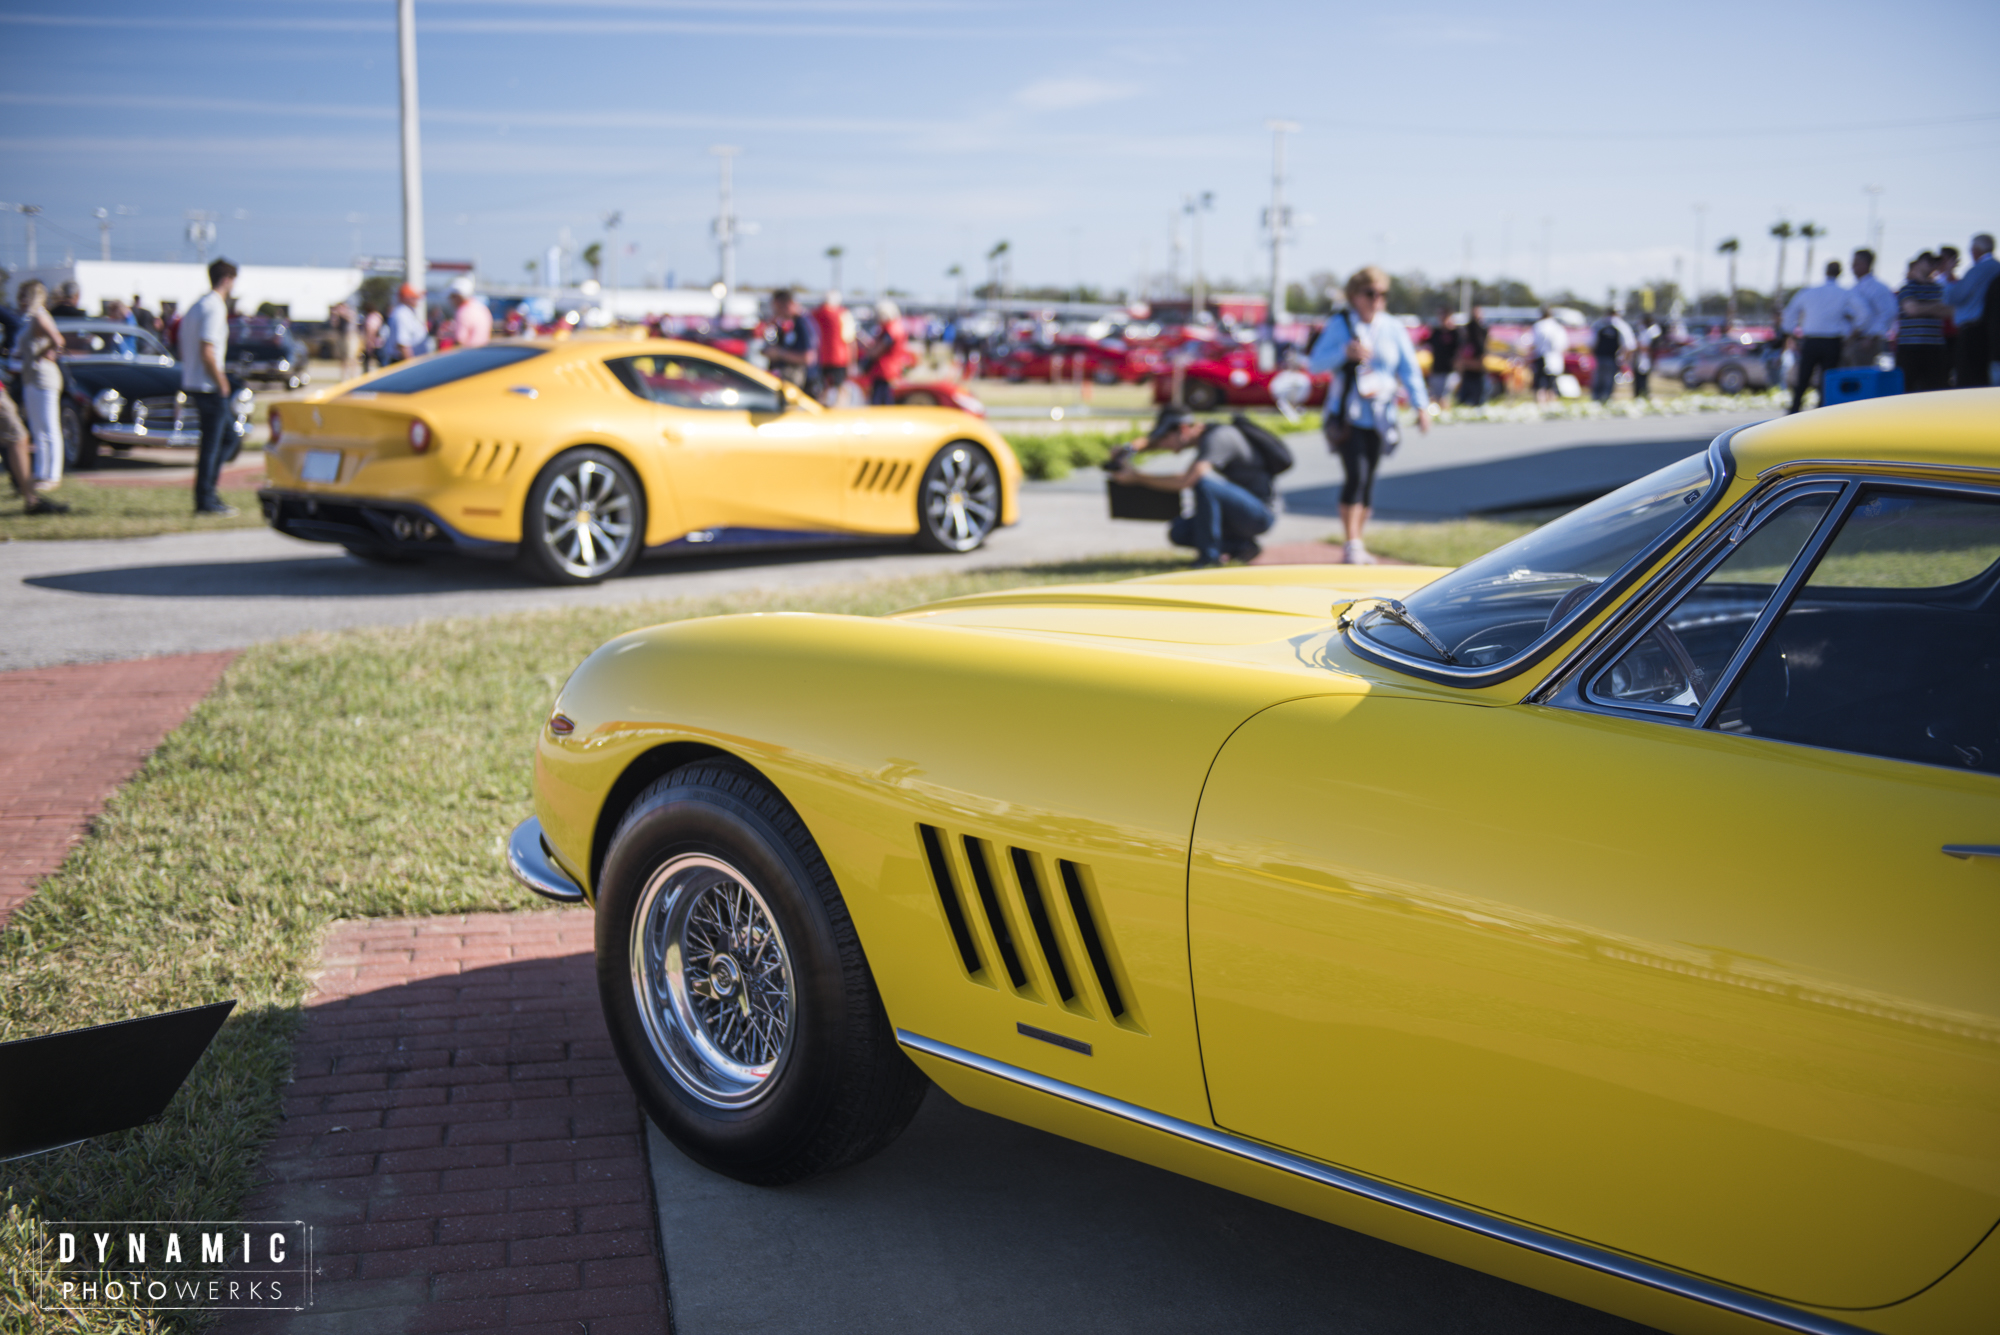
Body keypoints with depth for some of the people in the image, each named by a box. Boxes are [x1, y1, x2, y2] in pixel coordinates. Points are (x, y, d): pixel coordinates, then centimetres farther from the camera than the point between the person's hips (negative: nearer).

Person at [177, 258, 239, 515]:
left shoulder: (195, 307, 15)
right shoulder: (214, 308, -15)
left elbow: (183, 350, 18)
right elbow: (207, 352, -23)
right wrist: (221, 383, -14)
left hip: (191, 384, 10)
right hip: (208, 387, -10)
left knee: (228, 432, 17)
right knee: (212, 443, -3)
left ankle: (208, 492, 17)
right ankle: (205, 501, 2)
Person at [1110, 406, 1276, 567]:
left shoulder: (1217, 437, -22)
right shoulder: (1201, 431, 7)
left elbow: (1184, 481, -33)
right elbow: (1154, 442, 19)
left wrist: (1137, 477, -24)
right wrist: (1131, 448, -4)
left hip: (1260, 514, -9)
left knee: (1203, 481, -32)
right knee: (1178, 533, -1)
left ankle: (1209, 554, -21)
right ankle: (1241, 545, 4)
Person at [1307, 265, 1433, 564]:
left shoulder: (1393, 328, 7)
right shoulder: (1339, 324, 1)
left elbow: (1409, 369, 5)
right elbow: (1318, 362, -6)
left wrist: (1421, 406, -6)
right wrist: (1345, 351, -24)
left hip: (1379, 416, 3)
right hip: (1347, 413, -3)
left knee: (1369, 478, 5)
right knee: (1356, 475, -15)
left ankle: (1357, 544, 15)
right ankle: (1352, 544, -10)